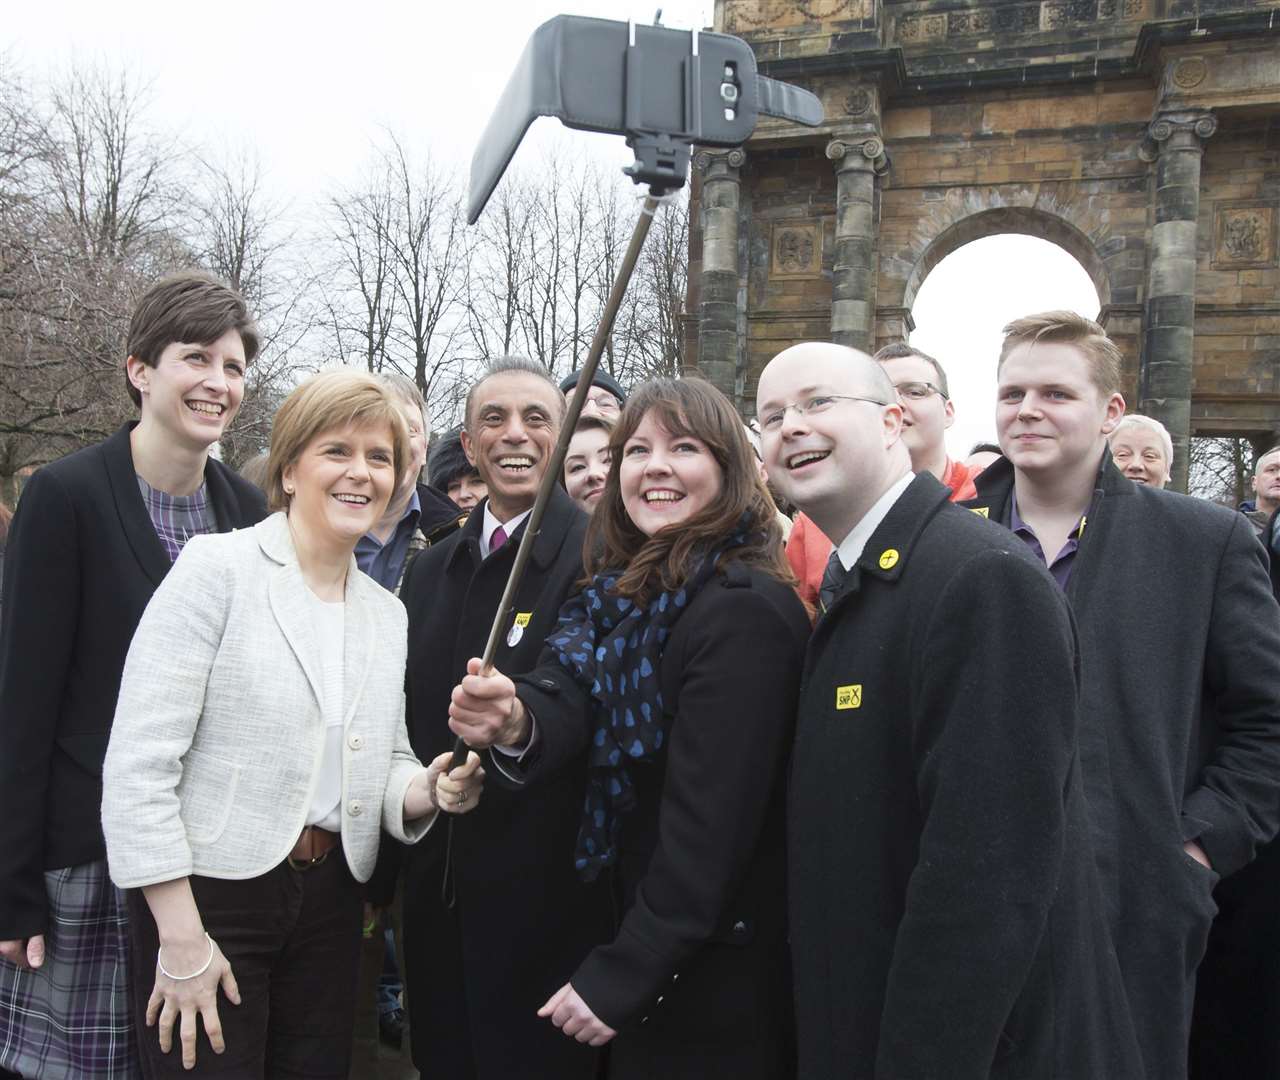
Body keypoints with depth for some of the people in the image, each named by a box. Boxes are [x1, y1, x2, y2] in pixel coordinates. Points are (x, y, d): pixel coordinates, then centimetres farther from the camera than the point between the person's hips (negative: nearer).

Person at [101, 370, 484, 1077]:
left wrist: (430, 789, -9)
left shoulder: (388, 614, 9)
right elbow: (137, 766, -14)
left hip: (329, 904, 6)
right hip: (205, 895, -5)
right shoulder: (217, 567, -10)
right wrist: (182, 940, -15)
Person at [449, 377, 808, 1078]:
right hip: (638, 935, 7)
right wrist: (517, 723, -34)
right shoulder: (625, 593, 5)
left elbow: (710, 820, -23)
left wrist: (616, 979, -19)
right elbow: (568, 701, -11)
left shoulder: (745, 612, -21)